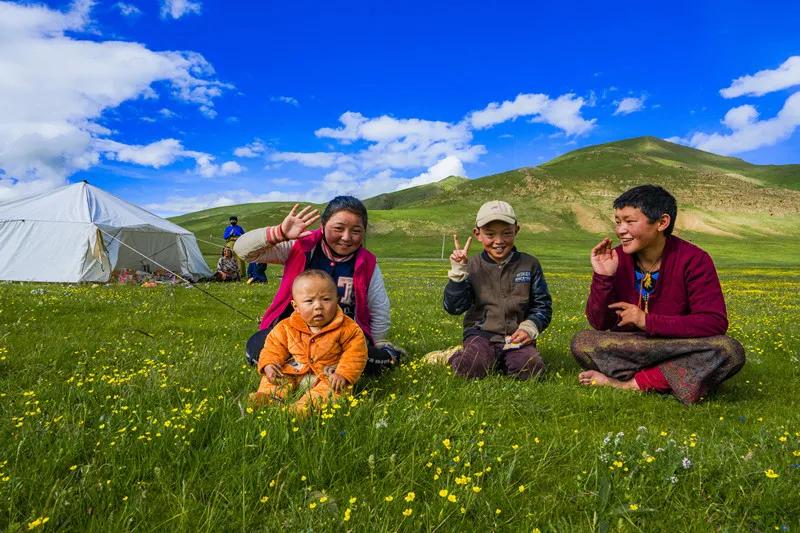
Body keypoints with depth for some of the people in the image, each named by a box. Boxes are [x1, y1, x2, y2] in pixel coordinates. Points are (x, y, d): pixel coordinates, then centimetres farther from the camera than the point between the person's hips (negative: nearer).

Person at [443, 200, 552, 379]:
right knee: (471, 368, -30)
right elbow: (454, 307, -5)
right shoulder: (472, 266, 0)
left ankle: (493, 360, 2)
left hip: (517, 336, 2)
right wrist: (457, 273, -16)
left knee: (530, 367, -27)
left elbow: (542, 305, 8)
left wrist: (529, 327, -10)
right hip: (481, 334, -2)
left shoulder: (530, 264, 3)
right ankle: (463, 356, 4)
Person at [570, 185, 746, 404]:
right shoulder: (615, 260, -6)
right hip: (629, 350, 1)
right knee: (582, 342, -26)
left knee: (729, 350, -30)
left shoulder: (693, 260, -11)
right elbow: (599, 324, -6)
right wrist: (602, 277, -21)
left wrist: (648, 321, -23)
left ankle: (630, 383, -22)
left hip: (680, 350, 0)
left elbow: (715, 323, -17)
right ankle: (683, 379, -21)